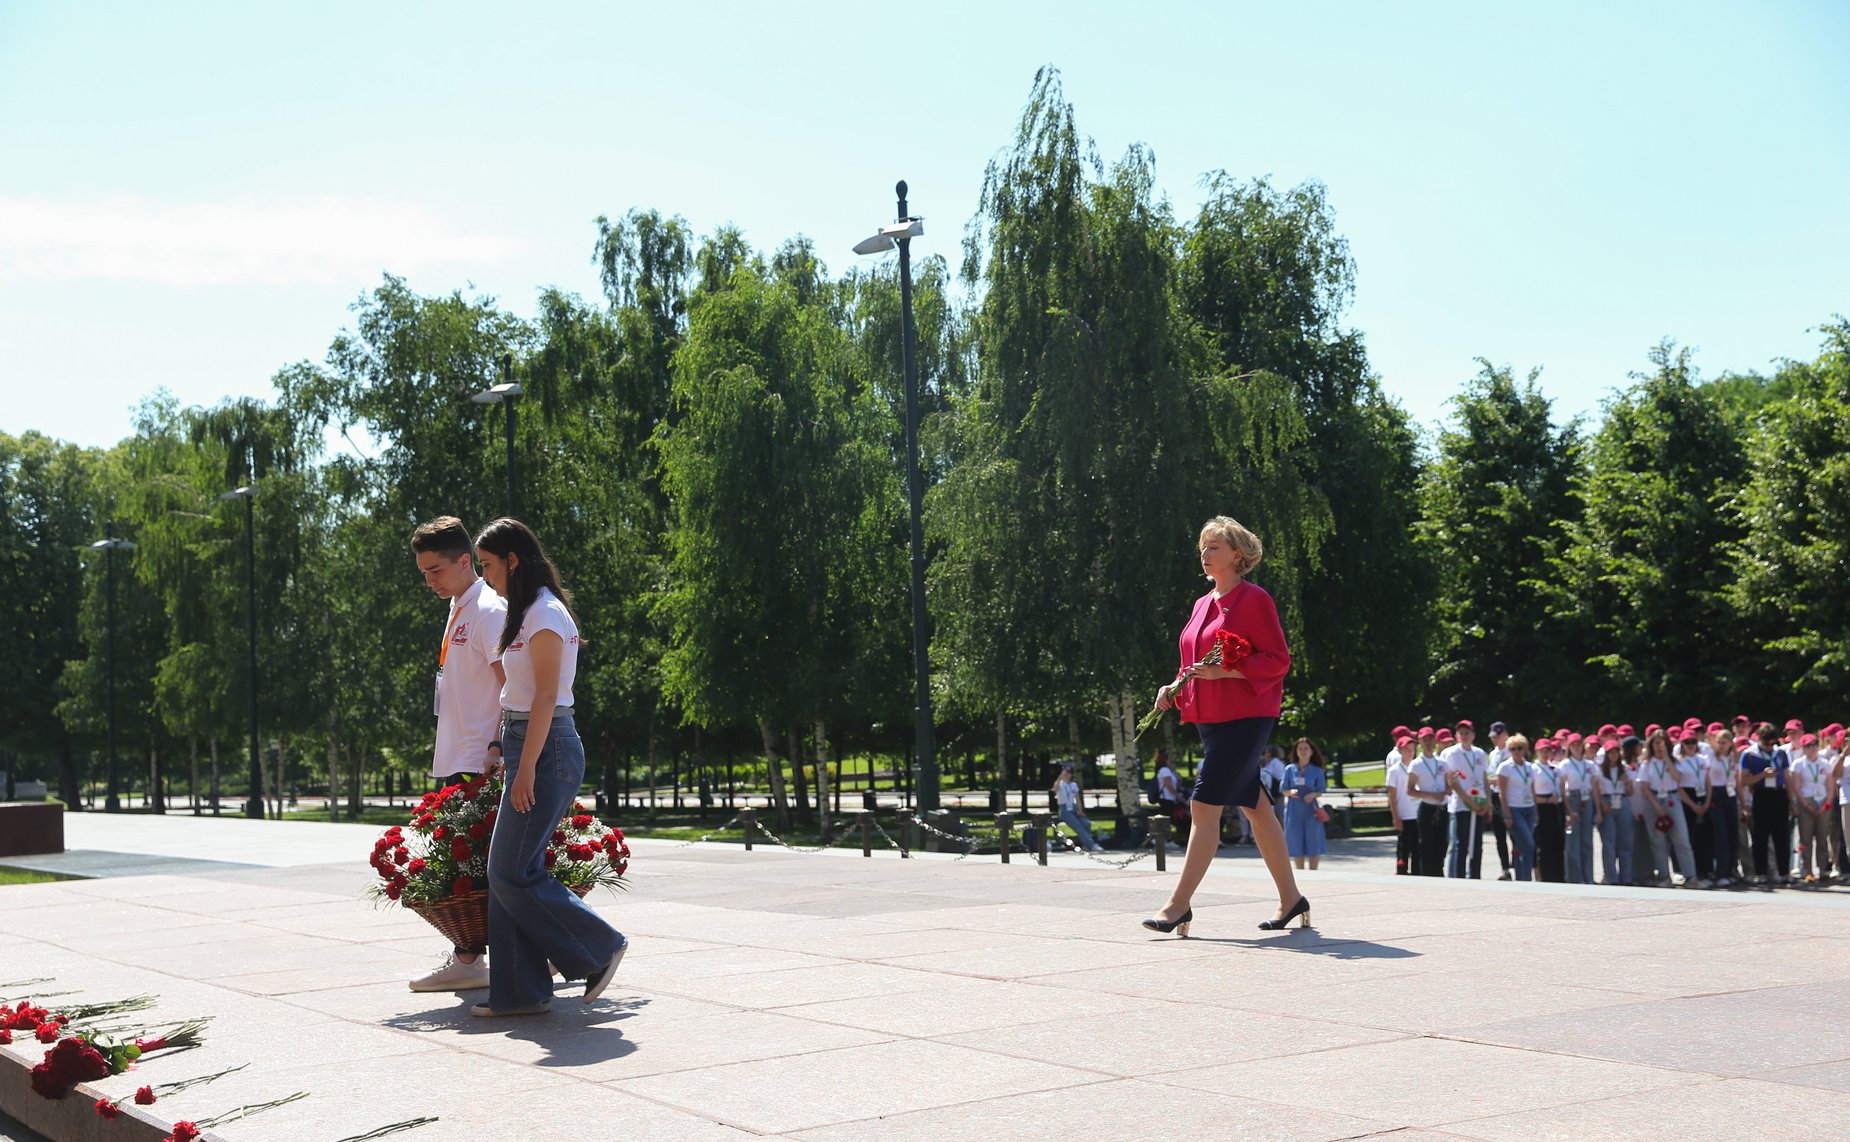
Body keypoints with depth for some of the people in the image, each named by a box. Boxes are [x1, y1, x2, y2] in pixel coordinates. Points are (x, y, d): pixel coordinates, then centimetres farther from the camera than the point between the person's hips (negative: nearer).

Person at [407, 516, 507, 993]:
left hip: (477, 762, -10)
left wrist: (496, 748, -24)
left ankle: (468, 959, -5)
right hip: (455, 761, 10)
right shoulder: (457, 610, 17)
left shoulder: (488, 610, -12)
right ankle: (466, 957, 15)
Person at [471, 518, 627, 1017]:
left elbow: (546, 696, -17)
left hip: (547, 750, -10)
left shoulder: (545, 614, -12)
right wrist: (514, 761, 18)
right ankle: (519, 991, 9)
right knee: (506, 870, 6)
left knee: (512, 872, -9)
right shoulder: (528, 614, 18)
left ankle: (601, 946, 1)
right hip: (527, 749, 10)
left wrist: (526, 768, -20)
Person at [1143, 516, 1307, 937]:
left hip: (1244, 717, -9)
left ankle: (1179, 903, -10)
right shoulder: (1203, 604, 17)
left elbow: (1278, 660, -12)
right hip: (1211, 719, 9)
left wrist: (1225, 671, -22)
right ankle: (1291, 898, 21)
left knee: (1204, 804, -13)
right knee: (1253, 806, 12)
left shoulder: (1254, 599, -8)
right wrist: (1175, 689, 5)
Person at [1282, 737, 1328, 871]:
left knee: (1313, 841, -3)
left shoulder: (1317, 771, 3)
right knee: (1296, 842, 2)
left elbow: (1321, 791, 6)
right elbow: (1284, 790, 8)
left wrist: (1313, 795, -15)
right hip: (1294, 809, 1)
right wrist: (1290, 792, -14)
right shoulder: (1290, 769, 5)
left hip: (1310, 809, -1)